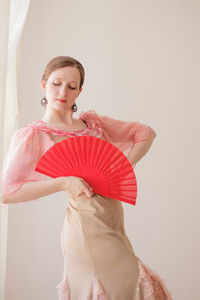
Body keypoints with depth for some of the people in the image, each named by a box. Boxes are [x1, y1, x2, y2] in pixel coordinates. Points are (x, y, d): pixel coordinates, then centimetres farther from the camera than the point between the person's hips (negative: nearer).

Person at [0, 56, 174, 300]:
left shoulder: (92, 122, 12)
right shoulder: (31, 135, -3)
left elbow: (146, 132, 18)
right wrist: (64, 183, -20)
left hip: (113, 224, 6)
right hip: (87, 228, -6)